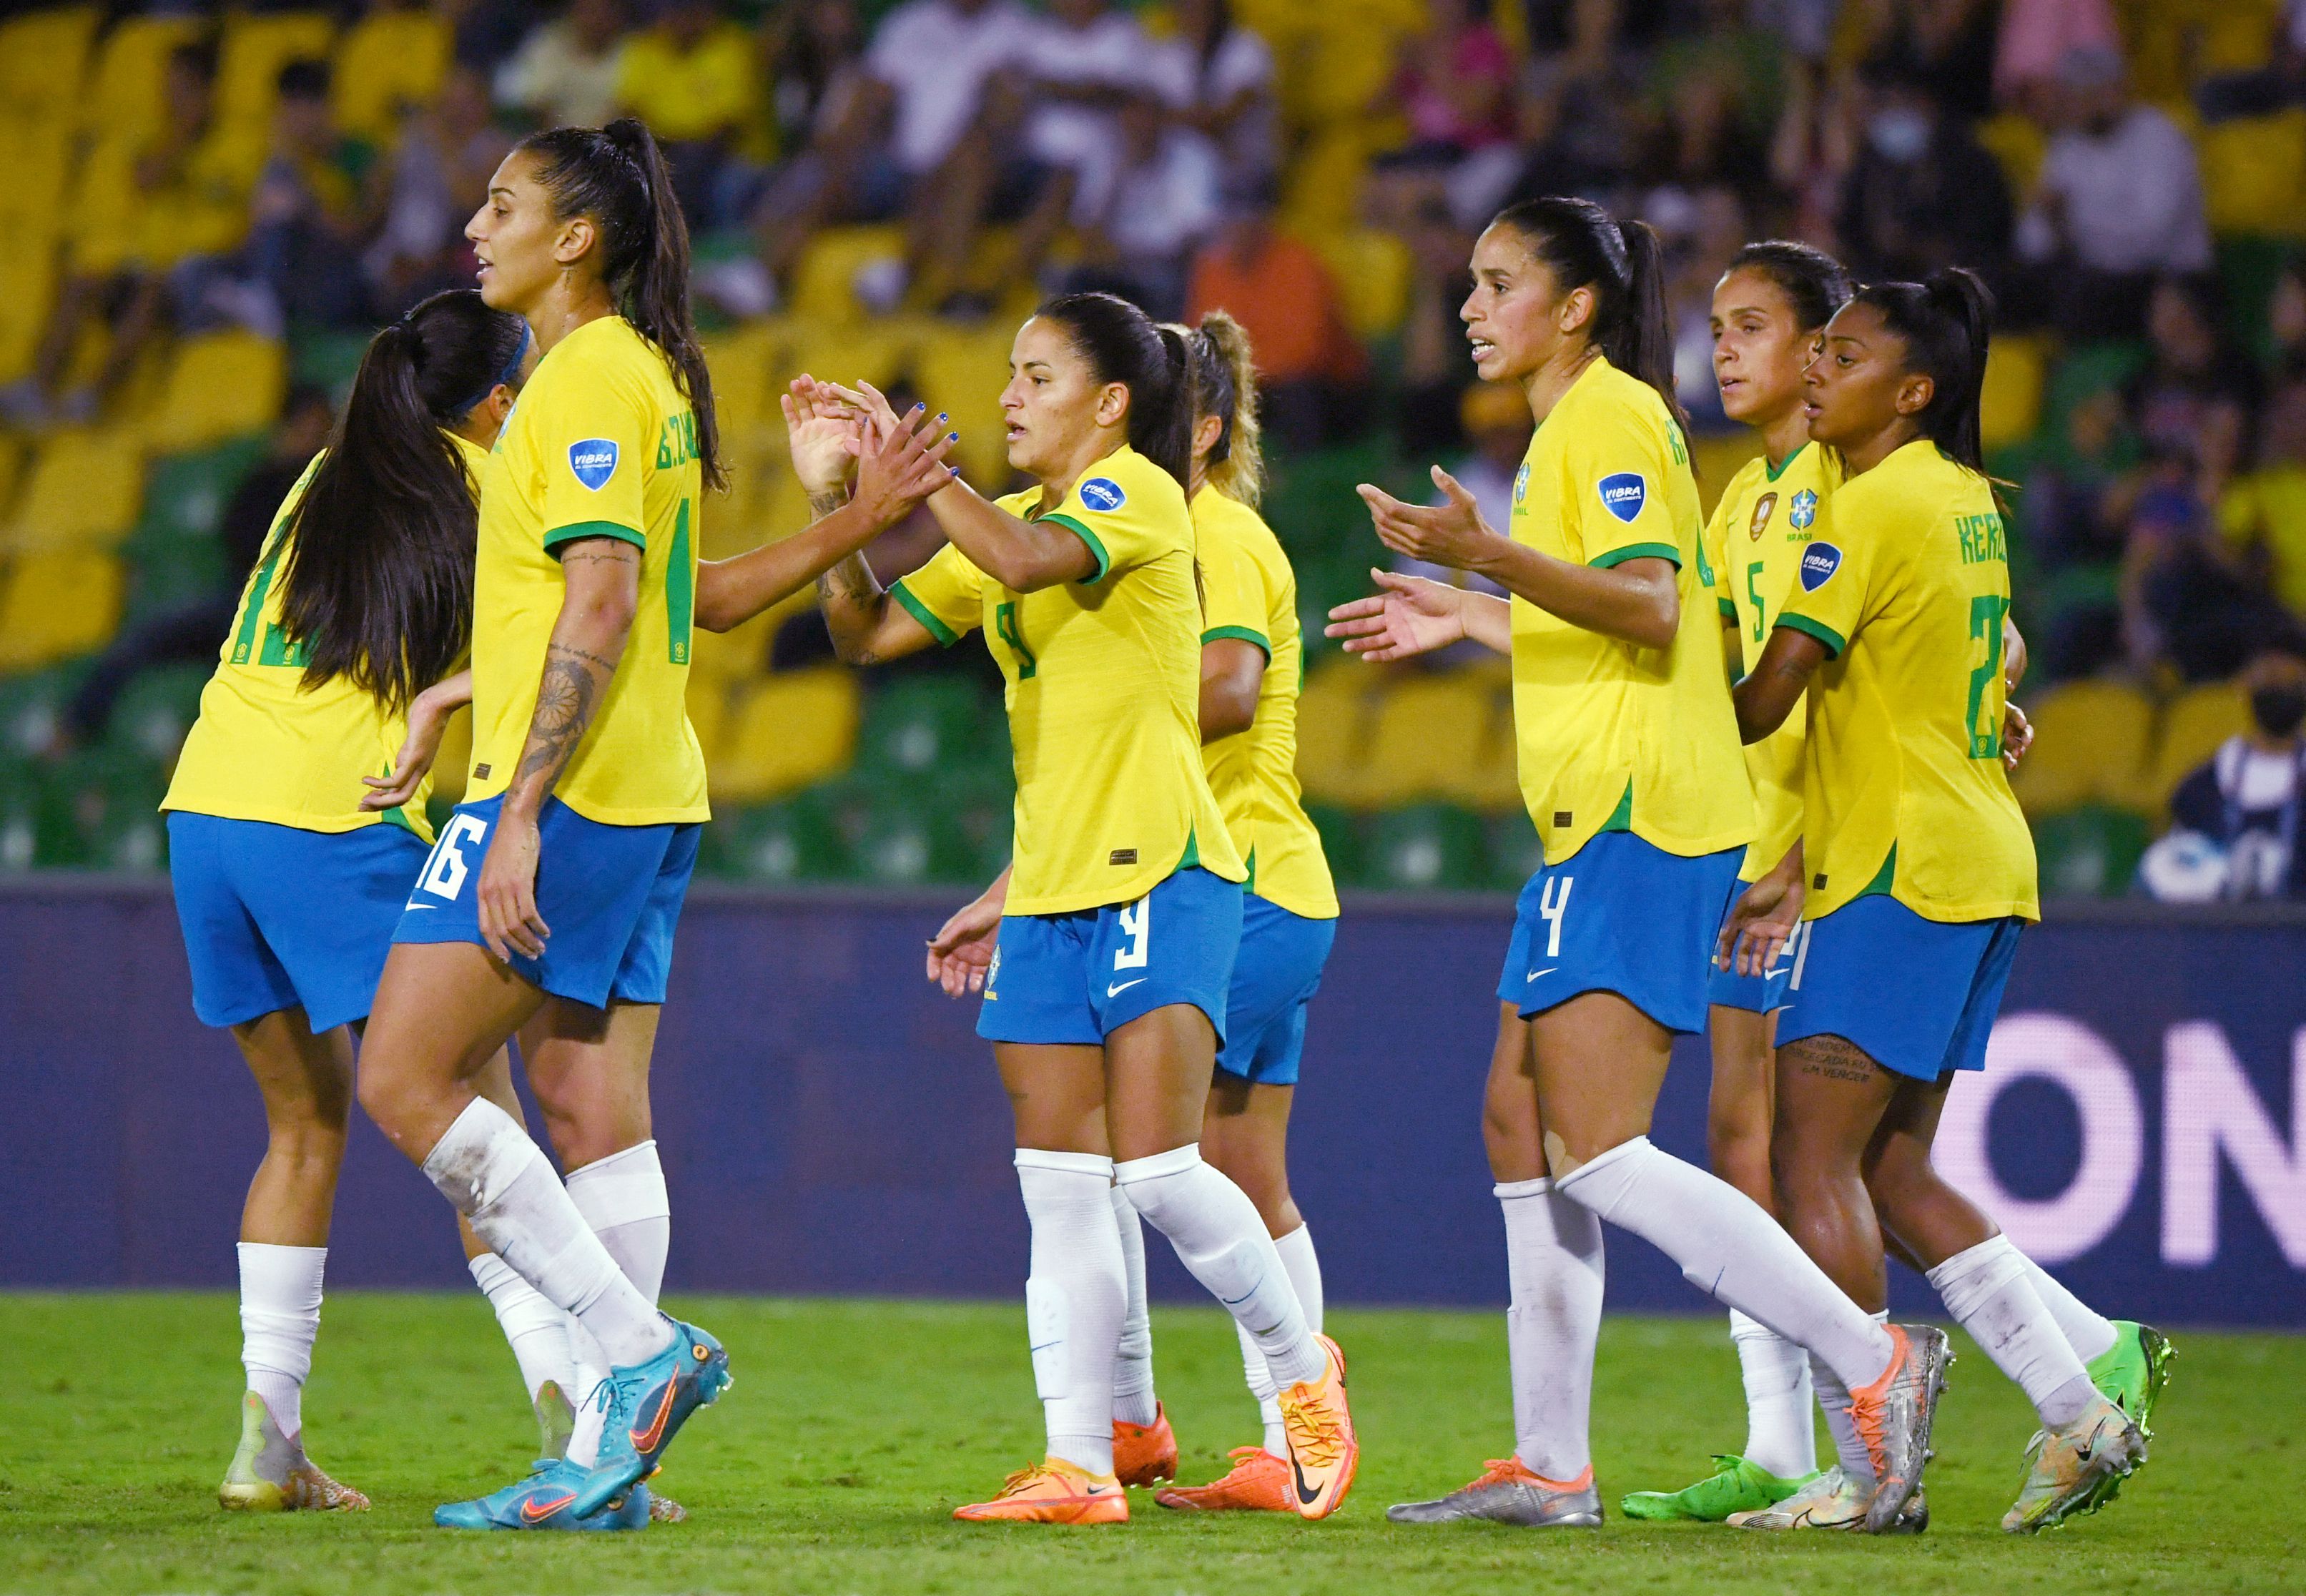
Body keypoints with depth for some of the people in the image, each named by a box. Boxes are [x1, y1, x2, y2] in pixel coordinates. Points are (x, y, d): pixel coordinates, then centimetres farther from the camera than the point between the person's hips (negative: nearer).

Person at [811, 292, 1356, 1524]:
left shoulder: (1138, 492, -7)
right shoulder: (1009, 522, 18)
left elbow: (1026, 560, -27)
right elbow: (865, 632, 15)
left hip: (1160, 877, -8)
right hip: (1048, 891, 8)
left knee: (1156, 1168, -14)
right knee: (1059, 1193, 0)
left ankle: (1302, 1370, 8)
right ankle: (1079, 1465, -2)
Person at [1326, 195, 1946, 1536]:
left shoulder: (1612, 414, -9)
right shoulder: (1575, 423, 22)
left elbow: (1648, 607, -21)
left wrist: (1494, 558, -31)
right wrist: (1468, 618, 34)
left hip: (1640, 819, -11)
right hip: (1602, 821, 11)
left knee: (1597, 1151, -16)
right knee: (1522, 1119, 10)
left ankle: (1875, 1362, -17)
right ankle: (1551, 1466, 11)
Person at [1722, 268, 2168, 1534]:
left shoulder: (1876, 507, -12)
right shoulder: (1967, 503, 16)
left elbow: (1765, 699, -16)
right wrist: (1800, 869, 17)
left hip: (1905, 874, -9)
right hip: (1974, 865, 9)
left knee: (1814, 1161, -8)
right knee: (1888, 1170, 12)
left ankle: (1872, 1466, -11)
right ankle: (2094, 1384, 7)